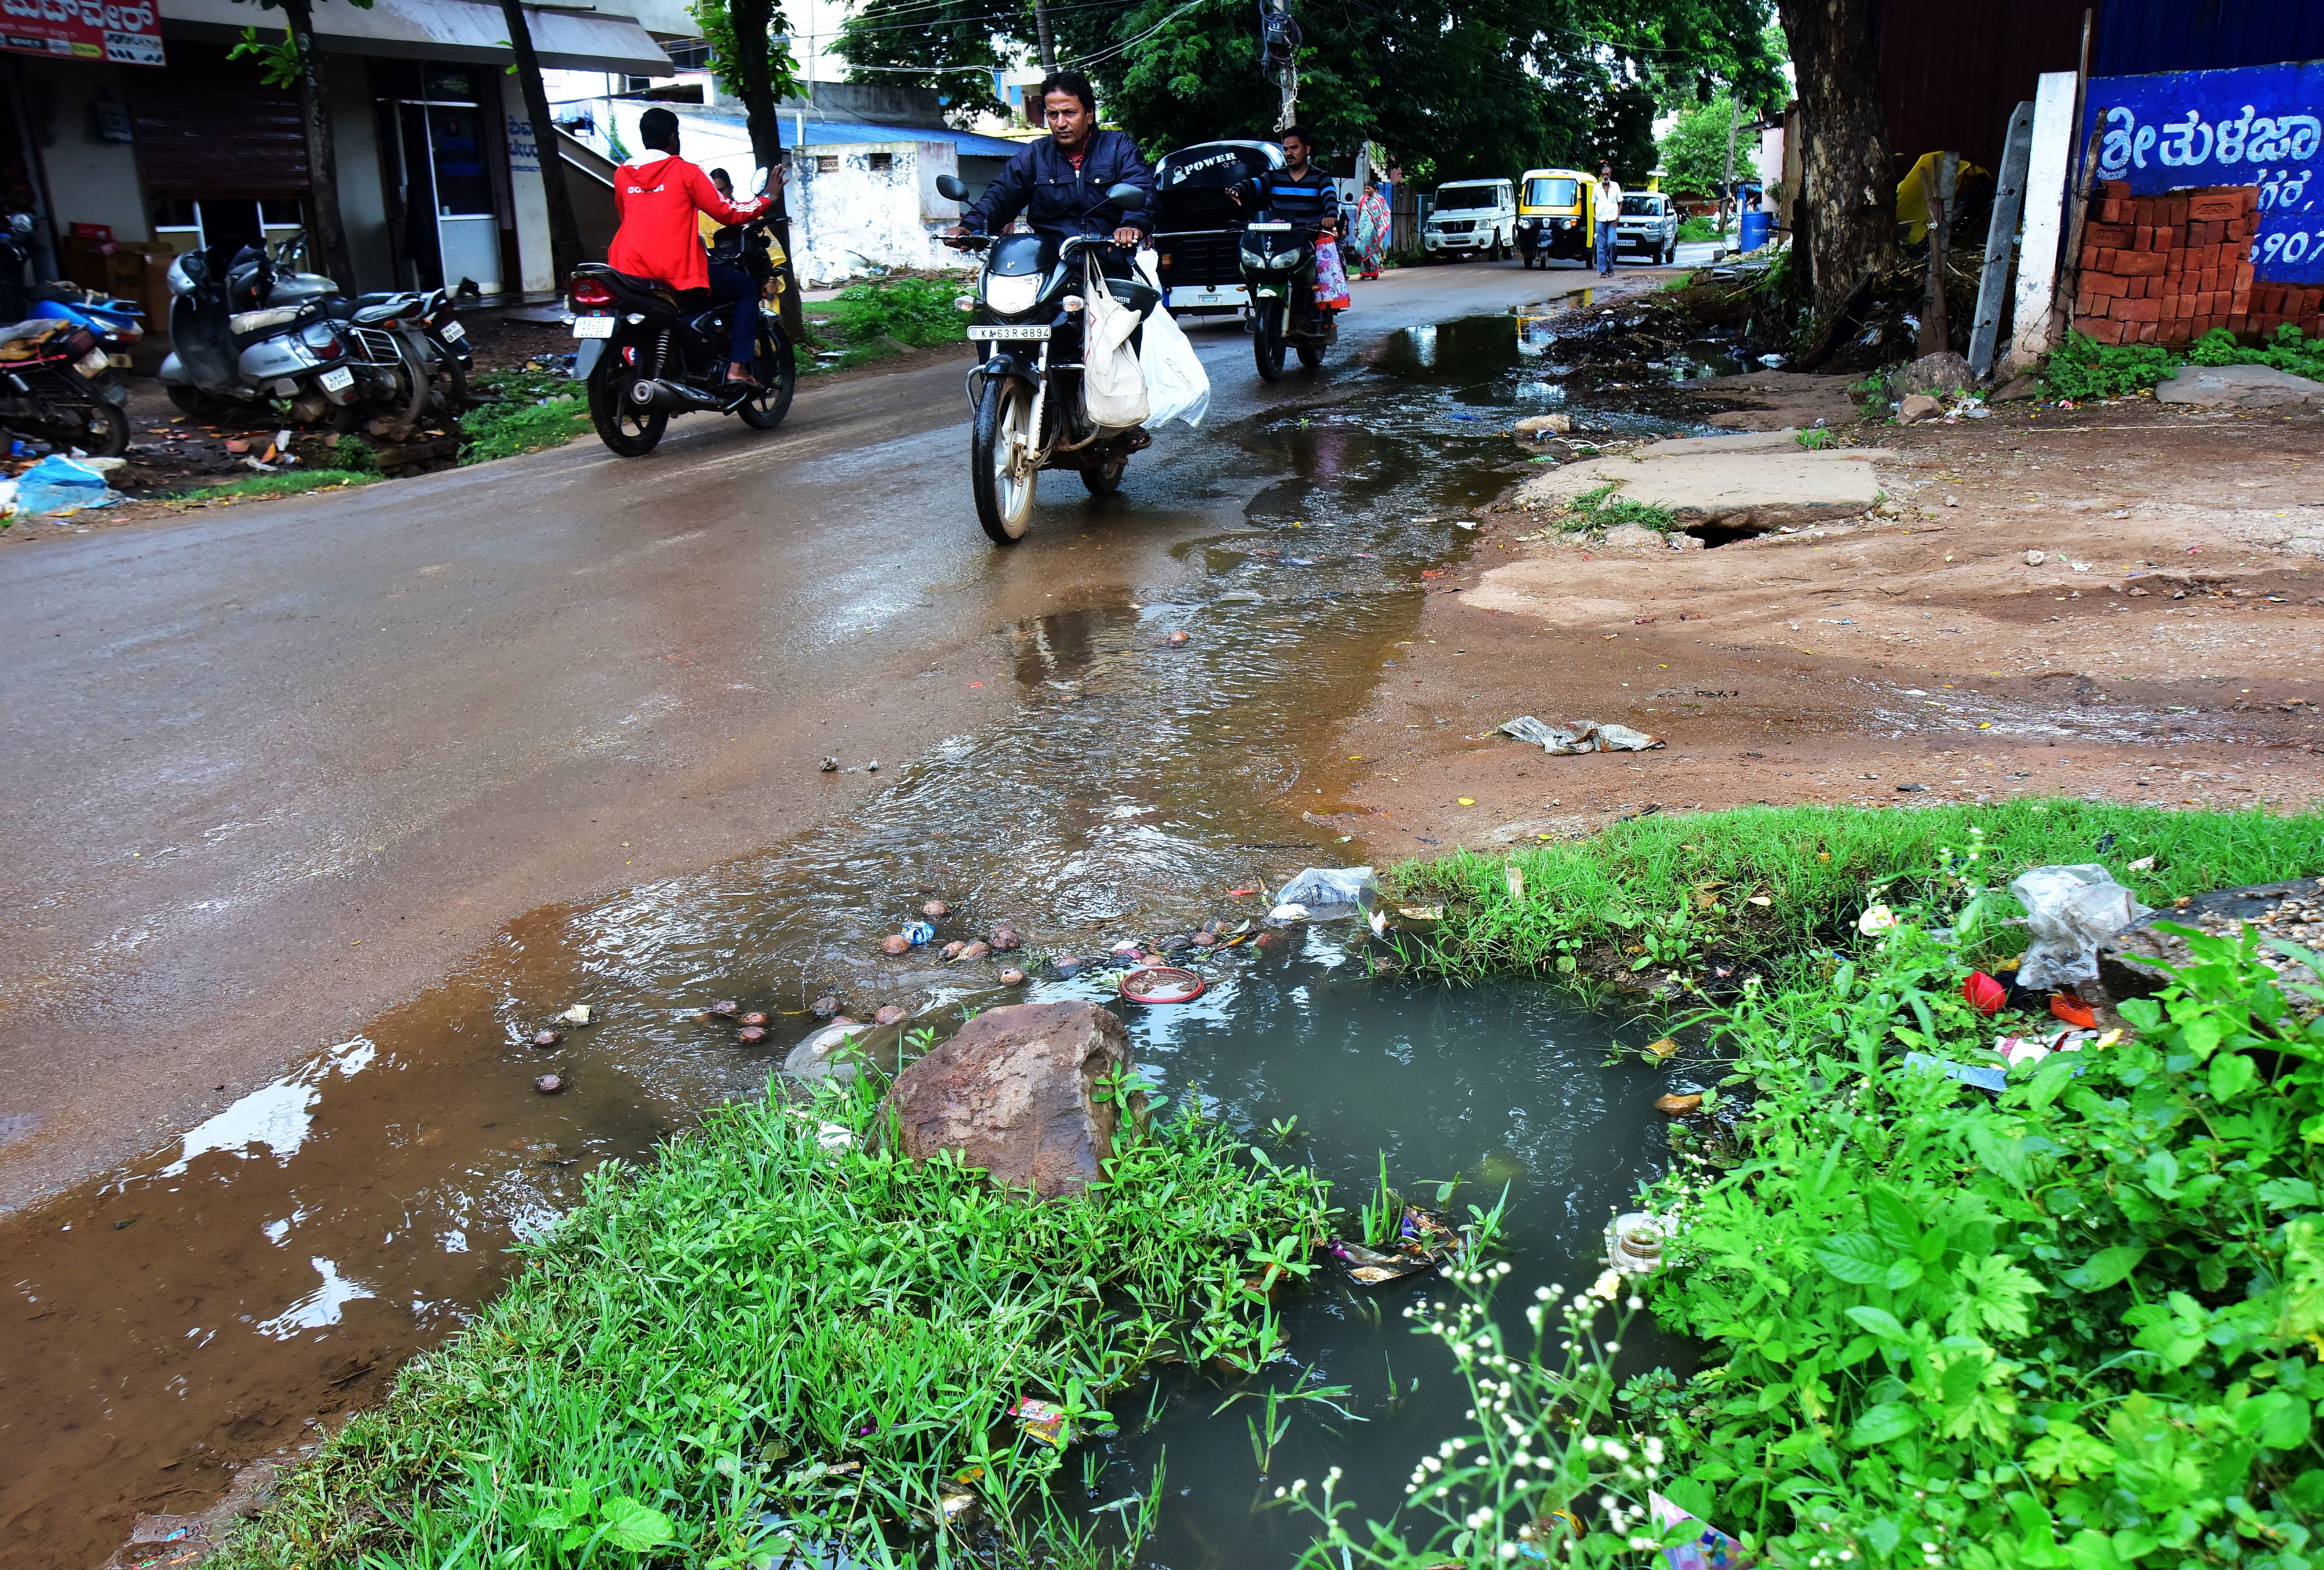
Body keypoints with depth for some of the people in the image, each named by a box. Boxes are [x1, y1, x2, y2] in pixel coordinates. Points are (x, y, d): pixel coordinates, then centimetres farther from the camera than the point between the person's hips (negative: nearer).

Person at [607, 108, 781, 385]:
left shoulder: (622, 175, 12)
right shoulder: (685, 171, -1)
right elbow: (726, 212, 0)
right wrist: (769, 198, 13)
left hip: (631, 269, 5)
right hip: (679, 272, -5)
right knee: (747, 289, 12)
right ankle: (737, 368, 0)